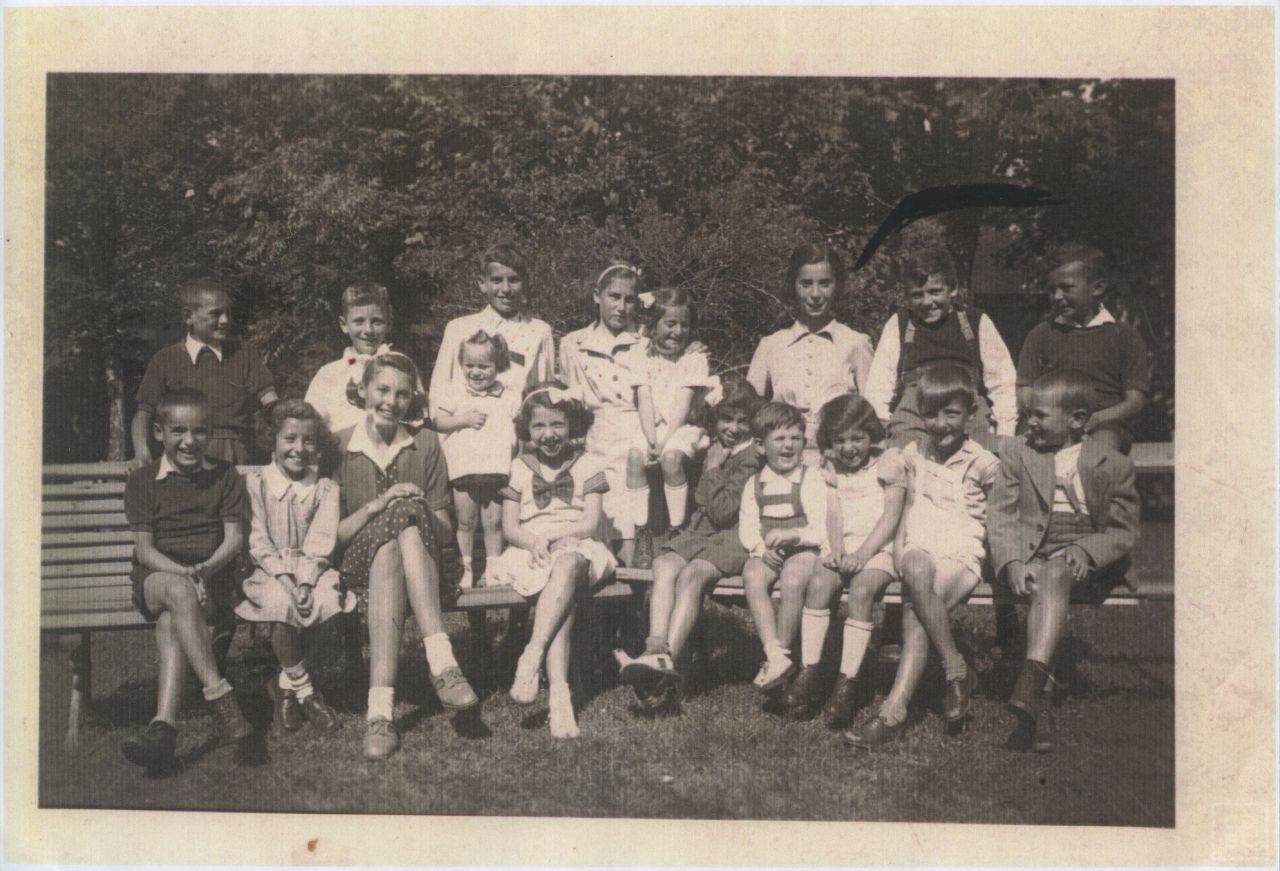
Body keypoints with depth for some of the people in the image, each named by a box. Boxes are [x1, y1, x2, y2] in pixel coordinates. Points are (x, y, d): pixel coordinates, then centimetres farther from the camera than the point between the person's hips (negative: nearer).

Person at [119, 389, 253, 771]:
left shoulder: (225, 476, 10)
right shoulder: (142, 481, 7)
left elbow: (234, 538, 1)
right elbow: (145, 549, -1)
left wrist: (204, 569, -20)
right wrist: (184, 575, -20)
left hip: (212, 578, 0)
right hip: (156, 578, 0)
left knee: (171, 620, -32)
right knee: (180, 593, -37)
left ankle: (164, 724, -43)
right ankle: (220, 697, -42)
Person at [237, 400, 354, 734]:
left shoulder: (324, 488, 8)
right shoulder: (256, 483, 4)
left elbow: (320, 544, -3)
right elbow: (258, 544, -3)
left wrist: (305, 581, -18)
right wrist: (285, 576, -16)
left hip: (312, 571, 2)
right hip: (269, 571, -2)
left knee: (328, 598, -30)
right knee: (282, 602, -33)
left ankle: (287, 682, -11)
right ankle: (304, 689, -16)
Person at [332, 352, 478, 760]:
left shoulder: (425, 444, 12)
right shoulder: (339, 447, 8)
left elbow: (445, 533, 9)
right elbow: (332, 535, 2)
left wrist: (409, 509, -12)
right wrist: (376, 506, -13)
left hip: (421, 563, 1)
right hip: (358, 563, -1)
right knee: (405, 512, -33)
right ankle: (441, 661, -44)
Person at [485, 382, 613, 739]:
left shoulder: (587, 466, 11)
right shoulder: (518, 468, 15)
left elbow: (591, 524, 2)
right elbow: (510, 528, 9)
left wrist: (549, 535, -11)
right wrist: (534, 542, -12)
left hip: (577, 549, 0)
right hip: (531, 553, 0)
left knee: (567, 564, -38)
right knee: (564, 596, -32)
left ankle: (531, 656, -45)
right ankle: (559, 691, -44)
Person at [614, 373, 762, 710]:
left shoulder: (751, 457, -4)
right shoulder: (712, 449, 20)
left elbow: (721, 511, -12)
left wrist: (713, 470, -4)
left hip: (732, 536, -6)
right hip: (699, 531, 6)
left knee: (692, 575, -33)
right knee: (664, 565, -27)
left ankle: (667, 660, -44)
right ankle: (657, 651, -46)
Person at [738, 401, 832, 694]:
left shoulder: (811, 480, 2)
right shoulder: (754, 484, 14)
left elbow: (822, 530, -6)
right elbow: (746, 528, 7)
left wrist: (793, 534, -23)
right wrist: (761, 547, -14)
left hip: (805, 549, -3)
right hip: (767, 552, 3)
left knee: (793, 579, -35)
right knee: (752, 576, -30)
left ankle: (782, 653, -21)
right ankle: (775, 655, -34)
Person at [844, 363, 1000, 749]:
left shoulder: (982, 463, 4)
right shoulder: (914, 455, 17)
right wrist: (898, 545, 8)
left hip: (961, 557, -3)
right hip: (919, 550, 4)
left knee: (915, 610, -31)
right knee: (916, 571, -34)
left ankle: (894, 710, -31)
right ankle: (956, 670, -25)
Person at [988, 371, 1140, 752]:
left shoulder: (1112, 463, 10)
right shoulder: (1016, 452, 14)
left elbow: (1124, 531, 6)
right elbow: (1001, 516, 5)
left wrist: (1086, 550, -14)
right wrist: (1012, 562, -13)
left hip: (1087, 562, -1)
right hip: (1031, 556, 1)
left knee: (1055, 574, -36)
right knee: (1046, 586, -33)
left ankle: (1030, 681, -50)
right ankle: (1033, 706, -42)